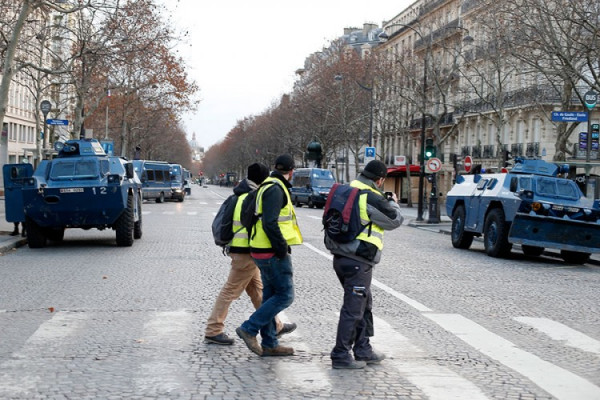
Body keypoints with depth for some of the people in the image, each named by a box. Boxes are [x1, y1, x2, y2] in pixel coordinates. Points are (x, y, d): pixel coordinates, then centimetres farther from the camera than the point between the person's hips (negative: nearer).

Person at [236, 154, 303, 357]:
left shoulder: (268, 187, 18)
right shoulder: (275, 189, -15)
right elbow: (270, 223, -24)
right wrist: (282, 248, -18)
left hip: (264, 250, 10)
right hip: (273, 253, -10)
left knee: (271, 295, 13)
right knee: (285, 296, -6)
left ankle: (269, 344, 17)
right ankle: (249, 329, -6)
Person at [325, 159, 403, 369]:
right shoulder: (372, 198, -16)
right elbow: (395, 220, -3)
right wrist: (393, 202, 17)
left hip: (340, 257, 9)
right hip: (358, 262, -9)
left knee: (364, 304, 20)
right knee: (353, 309, -2)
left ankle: (363, 350, 28)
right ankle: (341, 355, 2)